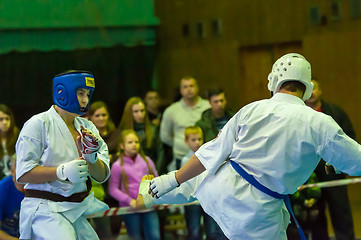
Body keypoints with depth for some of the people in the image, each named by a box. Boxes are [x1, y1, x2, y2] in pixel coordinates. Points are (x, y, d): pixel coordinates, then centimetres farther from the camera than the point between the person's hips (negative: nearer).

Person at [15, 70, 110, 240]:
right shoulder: (38, 124, -5)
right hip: (45, 210, -6)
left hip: (78, 210, 6)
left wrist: (91, 157, -14)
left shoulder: (87, 127, 12)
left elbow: (102, 176, 7)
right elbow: (22, 174, -12)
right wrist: (62, 172, -23)